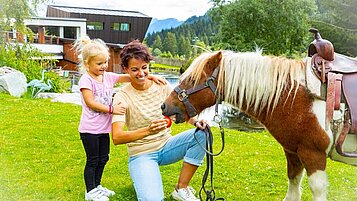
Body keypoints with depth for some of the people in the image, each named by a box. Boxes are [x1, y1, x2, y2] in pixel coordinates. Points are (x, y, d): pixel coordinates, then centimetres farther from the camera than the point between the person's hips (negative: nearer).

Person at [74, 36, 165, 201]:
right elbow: (90, 103, -20)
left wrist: (150, 76, -9)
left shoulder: (108, 76, 5)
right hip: (90, 128, -7)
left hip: (104, 127, 7)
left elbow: (130, 77, 2)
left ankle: (96, 186, 32)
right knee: (92, 160, 3)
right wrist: (111, 109, -23)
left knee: (103, 158, 15)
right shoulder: (85, 80, -13)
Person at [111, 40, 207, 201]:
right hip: (142, 154, -5)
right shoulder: (122, 96, -14)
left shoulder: (162, 86, -3)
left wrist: (196, 121, -22)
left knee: (202, 133, -19)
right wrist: (148, 130, -42)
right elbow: (116, 138, -25)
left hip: (166, 146, 5)